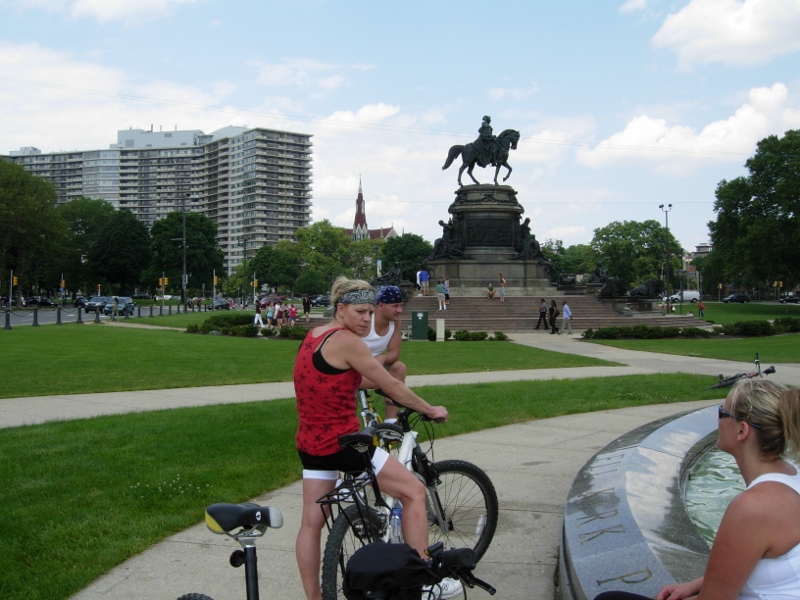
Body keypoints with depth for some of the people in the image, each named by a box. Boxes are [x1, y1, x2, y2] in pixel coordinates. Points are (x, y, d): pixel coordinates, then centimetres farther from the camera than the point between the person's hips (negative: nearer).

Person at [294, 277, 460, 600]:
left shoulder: (315, 335, 9)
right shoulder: (346, 341, -17)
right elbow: (391, 386, -13)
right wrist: (430, 410, -1)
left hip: (310, 442, 10)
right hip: (340, 441, -9)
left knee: (312, 522, 13)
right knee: (414, 490, 0)